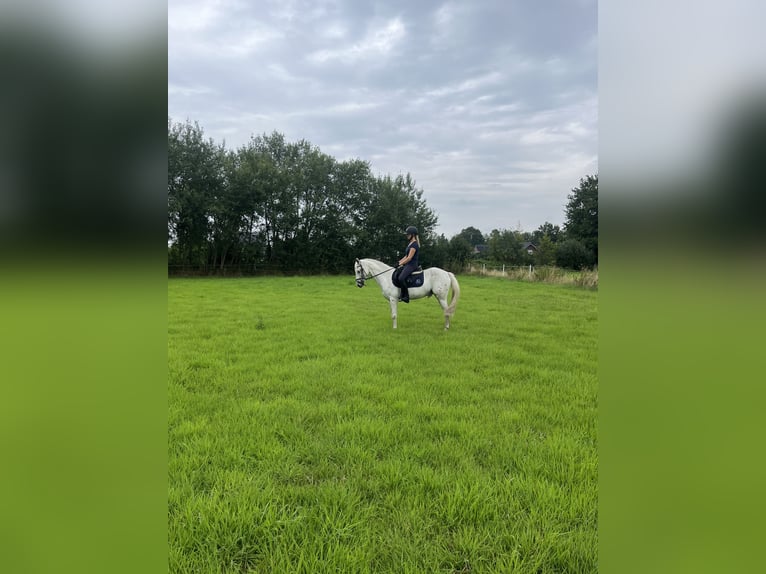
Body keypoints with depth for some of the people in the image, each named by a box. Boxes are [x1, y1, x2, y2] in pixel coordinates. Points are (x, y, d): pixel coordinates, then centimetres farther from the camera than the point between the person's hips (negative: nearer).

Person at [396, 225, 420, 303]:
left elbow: (409, 258, -19)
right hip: (408, 265, 11)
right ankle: (401, 295, 12)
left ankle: (406, 297, -21)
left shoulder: (414, 244, -14)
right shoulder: (410, 243, 17)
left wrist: (400, 264, -18)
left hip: (412, 265, -11)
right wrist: (398, 262, 13)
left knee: (401, 278, -29)